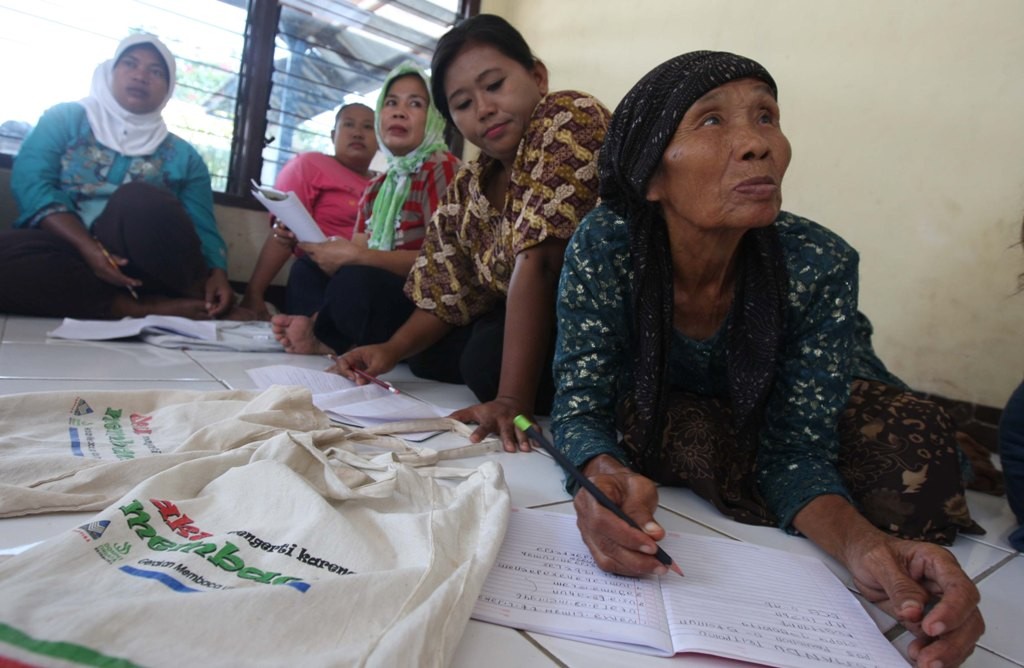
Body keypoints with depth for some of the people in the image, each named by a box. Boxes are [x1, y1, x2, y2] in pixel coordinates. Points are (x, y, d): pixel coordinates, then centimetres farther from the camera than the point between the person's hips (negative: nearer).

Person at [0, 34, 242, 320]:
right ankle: (160, 307, -31)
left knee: (139, 199, -31)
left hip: (138, 266, 0)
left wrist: (218, 273, -18)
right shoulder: (65, 119, 12)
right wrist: (88, 246, -21)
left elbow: (203, 230, 5)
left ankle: (206, 304, -22)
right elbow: (30, 183, -3)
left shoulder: (182, 155, 13)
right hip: (69, 251, 1)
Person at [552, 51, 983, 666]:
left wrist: (862, 542, -45)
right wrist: (607, 475, -49)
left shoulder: (820, 265, -28)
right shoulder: (604, 247, -30)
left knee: (909, 445, -24)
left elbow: (795, 449, -24)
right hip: (656, 413, 0)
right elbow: (580, 406, -26)